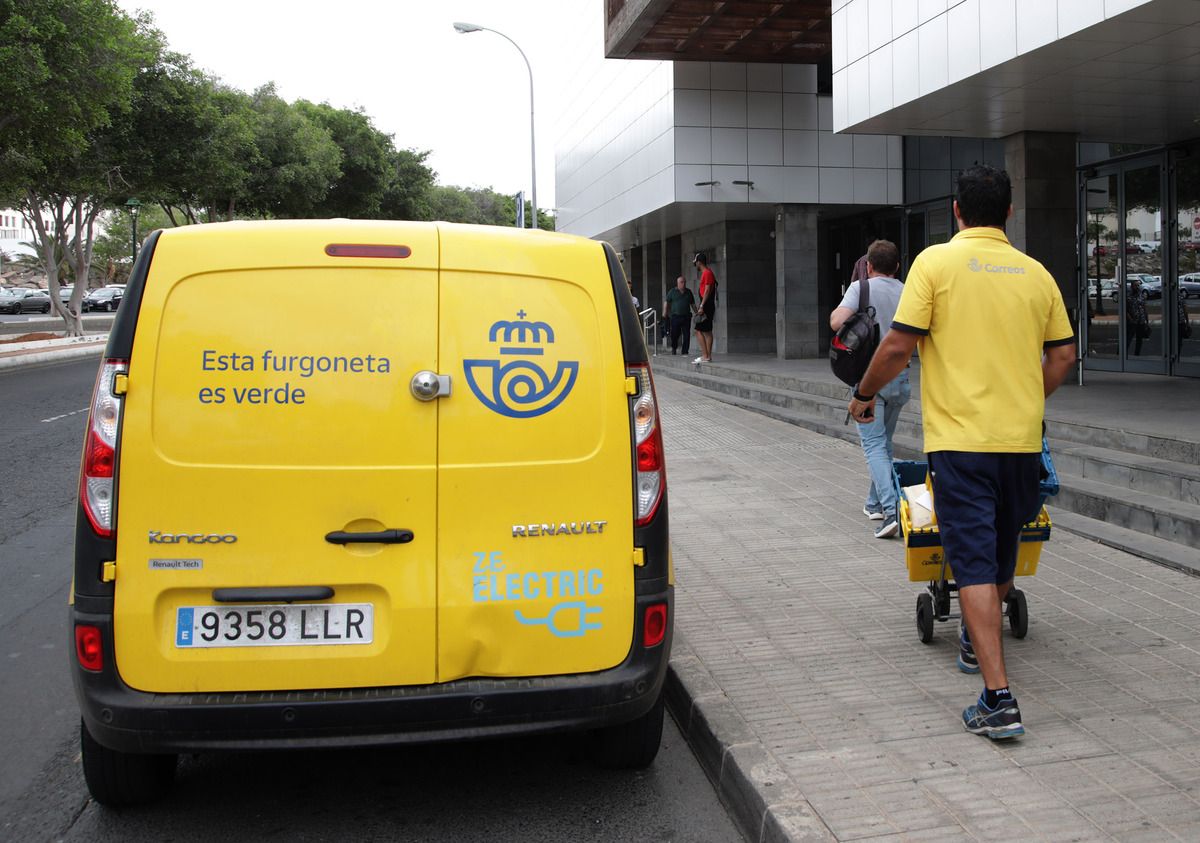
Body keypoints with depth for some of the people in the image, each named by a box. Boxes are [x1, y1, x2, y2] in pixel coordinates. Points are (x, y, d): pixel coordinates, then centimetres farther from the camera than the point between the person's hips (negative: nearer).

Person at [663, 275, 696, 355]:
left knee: (686, 335, -4)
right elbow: (666, 303, 5)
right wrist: (664, 314, -3)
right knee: (675, 334, -1)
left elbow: (693, 304, 21)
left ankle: (685, 351, 3)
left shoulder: (688, 292, 14)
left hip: (686, 316, 2)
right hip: (675, 316, -2)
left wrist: (696, 313, 16)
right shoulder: (672, 292, 5)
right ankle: (674, 348, 23)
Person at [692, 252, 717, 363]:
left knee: (699, 331, -11)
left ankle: (705, 356, -12)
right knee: (707, 331, 10)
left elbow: (707, 290, -19)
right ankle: (708, 356, 12)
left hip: (706, 305, -10)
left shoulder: (707, 273, -13)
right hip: (707, 306, 10)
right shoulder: (705, 273, 18)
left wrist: (701, 306, -22)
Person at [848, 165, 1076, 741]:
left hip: (961, 437, -5)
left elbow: (899, 346, -11)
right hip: (1022, 437, 5)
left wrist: (865, 394, 5)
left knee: (975, 562, -5)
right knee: (1001, 551, 22)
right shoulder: (1035, 272, 8)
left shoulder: (936, 262, -6)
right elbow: (1062, 356, 11)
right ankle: (977, 643, 44)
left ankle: (998, 700, -10)